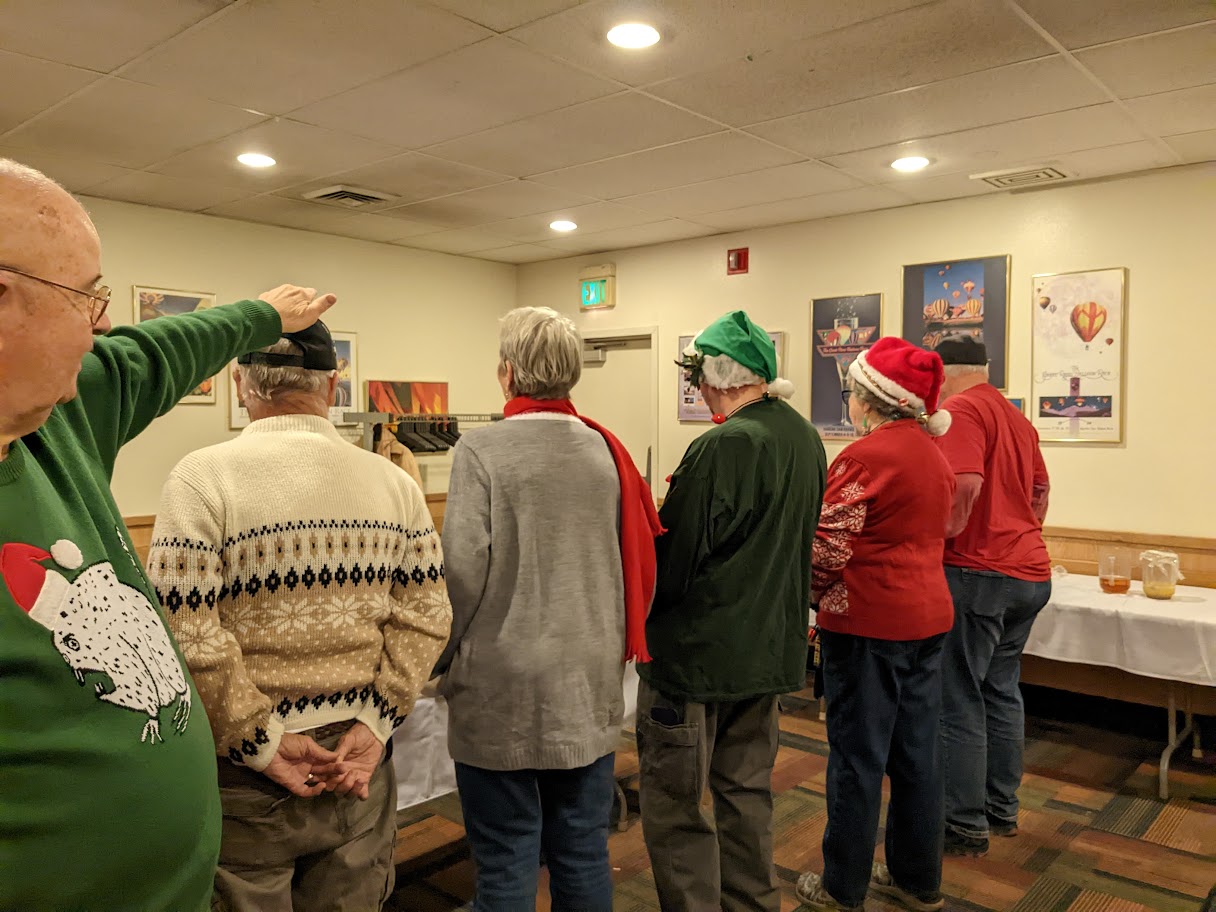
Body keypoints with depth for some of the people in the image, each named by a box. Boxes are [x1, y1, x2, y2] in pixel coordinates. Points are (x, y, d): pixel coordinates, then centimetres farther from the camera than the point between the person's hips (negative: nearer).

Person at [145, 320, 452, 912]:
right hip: (360, 764, 3)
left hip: (248, 776, -2)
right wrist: (375, 724, -6)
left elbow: (187, 635, -19)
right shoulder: (393, 482, -2)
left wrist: (261, 742, -11)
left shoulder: (202, 478, -13)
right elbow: (425, 618, -5)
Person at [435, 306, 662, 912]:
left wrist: (444, 661, -1)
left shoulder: (481, 450, -12)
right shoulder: (605, 449, 2)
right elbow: (636, 562, 4)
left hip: (504, 686, -4)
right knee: (584, 852, 17)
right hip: (590, 684, 5)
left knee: (507, 861, 10)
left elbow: (463, 570, -16)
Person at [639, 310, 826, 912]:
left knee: (672, 802, 5)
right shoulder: (805, 439, 4)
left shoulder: (722, 448, -23)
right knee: (746, 788, 22)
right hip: (771, 647, 9)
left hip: (696, 652, -9)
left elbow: (672, 562, -18)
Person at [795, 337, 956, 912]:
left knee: (858, 757, 4)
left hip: (869, 623, -8)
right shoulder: (934, 455, 10)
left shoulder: (866, 456, -17)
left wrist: (818, 596, 0)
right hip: (928, 616, 8)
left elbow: (828, 548, -19)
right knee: (916, 752, 16)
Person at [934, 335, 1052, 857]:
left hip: (977, 573, -9)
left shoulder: (961, 410, -12)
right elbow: (1041, 491, 22)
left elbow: (964, 486, -24)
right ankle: (1002, 810, 28)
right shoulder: (1017, 418, 16)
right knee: (1001, 692, 18)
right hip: (1029, 572, 9)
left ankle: (965, 826, 8)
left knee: (959, 701, -1)